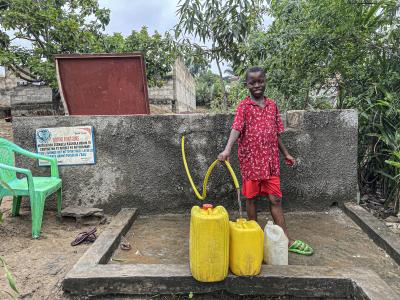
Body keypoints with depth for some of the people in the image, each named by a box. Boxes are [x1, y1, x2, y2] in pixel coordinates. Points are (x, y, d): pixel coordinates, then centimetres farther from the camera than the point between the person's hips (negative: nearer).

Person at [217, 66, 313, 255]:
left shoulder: (272, 105, 10)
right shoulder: (244, 106, -4)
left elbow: (276, 133, 15)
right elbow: (236, 128, -20)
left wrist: (286, 153, 18)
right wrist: (227, 150, -35)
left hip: (271, 160, 4)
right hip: (250, 160, -3)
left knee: (275, 199, 7)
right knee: (251, 197, 9)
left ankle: (287, 240, 13)